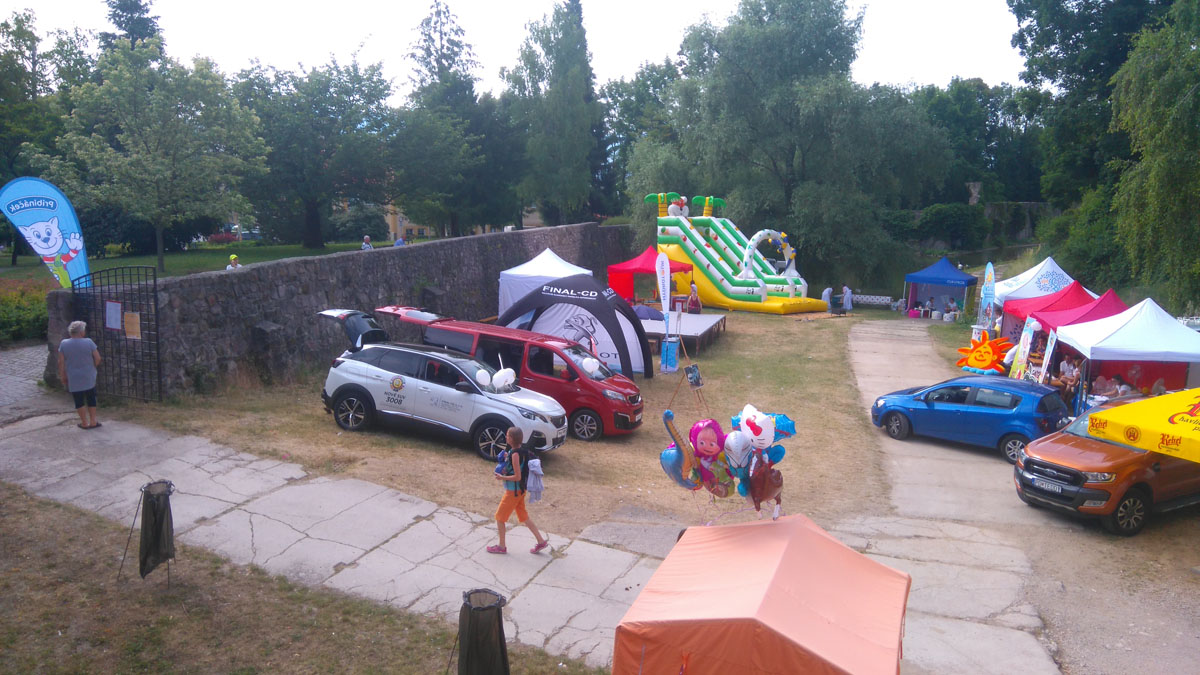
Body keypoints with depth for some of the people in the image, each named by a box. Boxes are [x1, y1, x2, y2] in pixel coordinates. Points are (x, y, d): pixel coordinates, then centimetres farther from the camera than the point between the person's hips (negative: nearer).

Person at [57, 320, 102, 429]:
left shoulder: (63, 344, -5)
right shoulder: (88, 342, -9)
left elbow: (61, 362, -3)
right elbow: (97, 358, -6)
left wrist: (63, 376, 7)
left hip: (73, 379, 0)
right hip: (89, 378, 0)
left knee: (79, 400, 9)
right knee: (91, 398, 12)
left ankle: (84, 423, 14)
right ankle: (93, 422, 15)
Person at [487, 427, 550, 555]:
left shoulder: (515, 454, -25)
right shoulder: (521, 450, 3)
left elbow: (517, 476, -25)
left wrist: (502, 477, -16)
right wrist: (507, 458, 4)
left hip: (513, 491, -9)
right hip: (519, 490, 9)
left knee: (500, 517, 6)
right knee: (523, 517, 18)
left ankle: (501, 546, 18)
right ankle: (541, 541, 21)